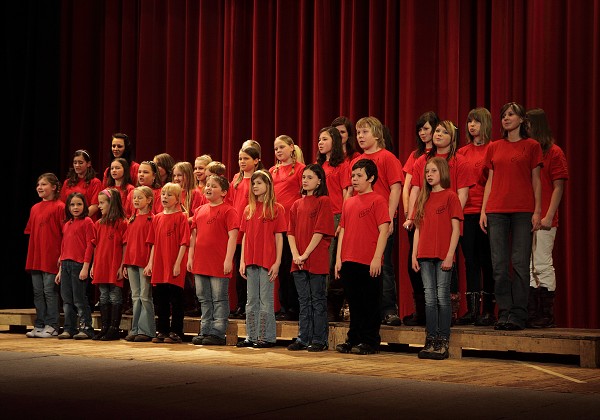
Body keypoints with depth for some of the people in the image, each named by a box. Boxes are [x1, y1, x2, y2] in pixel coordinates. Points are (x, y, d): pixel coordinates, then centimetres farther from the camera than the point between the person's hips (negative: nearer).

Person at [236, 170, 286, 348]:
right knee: (251, 300, 9)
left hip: (267, 261, -5)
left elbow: (279, 237, -4)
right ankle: (252, 337, 14)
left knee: (266, 300, -3)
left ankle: (267, 337, 3)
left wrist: (277, 262, -9)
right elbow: (245, 236, 12)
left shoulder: (276, 209, -2)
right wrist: (242, 261, 6)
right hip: (251, 260, 5)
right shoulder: (248, 209, 12)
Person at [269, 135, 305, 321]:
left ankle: (293, 308, 0)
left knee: (291, 265, -5)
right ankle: (283, 306, 14)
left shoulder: (299, 168, 0)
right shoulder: (272, 171, 16)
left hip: (293, 222, -6)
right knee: (280, 266, 8)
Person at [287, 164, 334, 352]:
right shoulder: (297, 204, 14)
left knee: (318, 300, 0)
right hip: (298, 261, 6)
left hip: (317, 259, -6)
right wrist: (295, 254, -5)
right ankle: (303, 339, 15)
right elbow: (291, 232, 10)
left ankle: (319, 340, 4)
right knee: (304, 301, 10)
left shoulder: (324, 201, -3)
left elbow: (320, 231, -11)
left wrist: (306, 254, -14)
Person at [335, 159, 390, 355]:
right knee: (354, 303, 13)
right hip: (349, 262, 6)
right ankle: (354, 339, 21)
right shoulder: (348, 202, 15)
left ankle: (370, 342, 6)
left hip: (369, 263, -6)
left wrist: (377, 258, -16)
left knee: (370, 304, 0)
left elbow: (384, 230, -10)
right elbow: (343, 231, 16)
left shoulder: (378, 200, -4)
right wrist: (339, 258, 9)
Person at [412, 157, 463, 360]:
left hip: (443, 256, -5)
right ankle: (430, 341, 9)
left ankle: (443, 342, 0)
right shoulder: (423, 198, 15)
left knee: (442, 297, -3)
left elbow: (455, 228, -5)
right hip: (425, 256, 5)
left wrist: (450, 255, -12)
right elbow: (418, 228, 15)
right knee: (430, 299, 6)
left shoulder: (450, 196, -1)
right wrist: (414, 254, 8)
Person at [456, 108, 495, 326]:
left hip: (485, 212, -5)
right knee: (470, 260, 6)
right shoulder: (462, 152, 13)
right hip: (466, 211, 5)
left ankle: (489, 310, 4)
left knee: (486, 261, -1)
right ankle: (472, 309, 9)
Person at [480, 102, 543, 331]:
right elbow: (490, 181, 15)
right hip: (497, 210, 3)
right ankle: (504, 314, 5)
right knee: (499, 265, 0)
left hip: (523, 211, -3)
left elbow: (536, 181, 4)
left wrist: (537, 211, -3)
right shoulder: (494, 147, 14)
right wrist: (483, 211, 7)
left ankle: (518, 315, -2)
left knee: (520, 263, -5)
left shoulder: (531, 146, 6)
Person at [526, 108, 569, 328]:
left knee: (543, 267, -4)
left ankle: (546, 316, 1)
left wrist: (549, 216, -13)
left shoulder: (554, 153, -1)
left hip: (543, 220, -6)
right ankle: (531, 314, 12)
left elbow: (558, 187, -5)